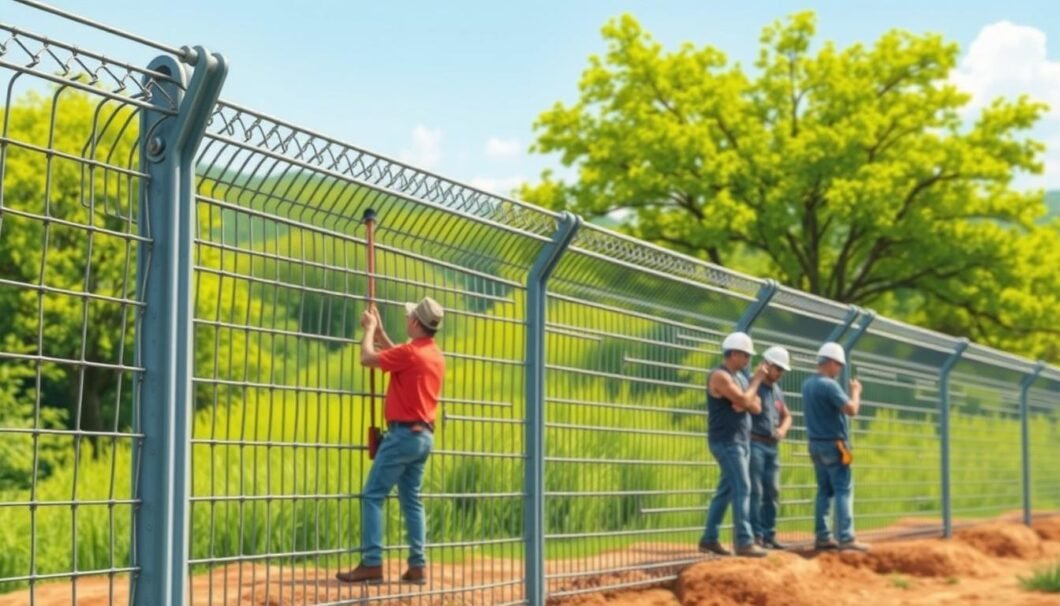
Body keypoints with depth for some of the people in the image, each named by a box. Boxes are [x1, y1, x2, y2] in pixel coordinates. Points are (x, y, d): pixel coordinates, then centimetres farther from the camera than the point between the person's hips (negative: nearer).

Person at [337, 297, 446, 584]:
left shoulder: (410, 352, -16)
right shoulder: (435, 355, 11)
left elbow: (367, 358, -10)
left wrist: (369, 328, 7)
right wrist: (379, 330, 29)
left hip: (404, 433, -9)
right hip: (424, 436, 9)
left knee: (373, 495, -5)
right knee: (412, 500, 11)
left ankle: (371, 564, -10)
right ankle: (417, 566, 7)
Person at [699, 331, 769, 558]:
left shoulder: (739, 377, 16)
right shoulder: (720, 376, -13)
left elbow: (756, 406, 11)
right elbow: (744, 401, -20)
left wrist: (745, 403, -11)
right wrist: (757, 380, -7)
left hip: (741, 441, 9)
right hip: (726, 442, -9)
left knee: (726, 491, 10)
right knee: (742, 488, -13)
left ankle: (709, 539, 15)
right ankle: (744, 542, -14)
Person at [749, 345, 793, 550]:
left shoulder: (777, 390, 16)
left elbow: (786, 416, 26)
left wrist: (783, 429, 6)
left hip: (772, 446, 8)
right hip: (755, 444, -8)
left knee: (772, 492, 8)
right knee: (755, 491, -8)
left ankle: (769, 535, 13)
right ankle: (756, 535, -7)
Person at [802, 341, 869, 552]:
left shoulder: (807, 384, 10)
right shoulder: (829, 385, -17)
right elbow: (851, 409, -23)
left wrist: (849, 392, 14)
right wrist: (856, 391, -6)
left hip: (816, 443, 9)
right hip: (833, 444, -9)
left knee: (824, 490, 12)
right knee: (843, 490, -7)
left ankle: (822, 536, 10)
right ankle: (846, 538, -12)